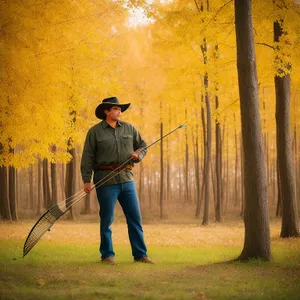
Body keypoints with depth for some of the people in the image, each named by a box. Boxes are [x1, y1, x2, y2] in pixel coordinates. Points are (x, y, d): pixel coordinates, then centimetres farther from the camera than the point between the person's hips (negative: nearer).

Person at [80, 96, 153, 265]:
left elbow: (143, 146, 19)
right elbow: (87, 157, -2)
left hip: (126, 178, 4)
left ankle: (140, 254, 9)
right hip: (105, 180, -4)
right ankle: (107, 255, 10)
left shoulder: (129, 129, 11)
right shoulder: (95, 132, 0)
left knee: (135, 217, 3)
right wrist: (87, 180, -10)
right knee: (107, 219, 0)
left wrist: (138, 155, -4)